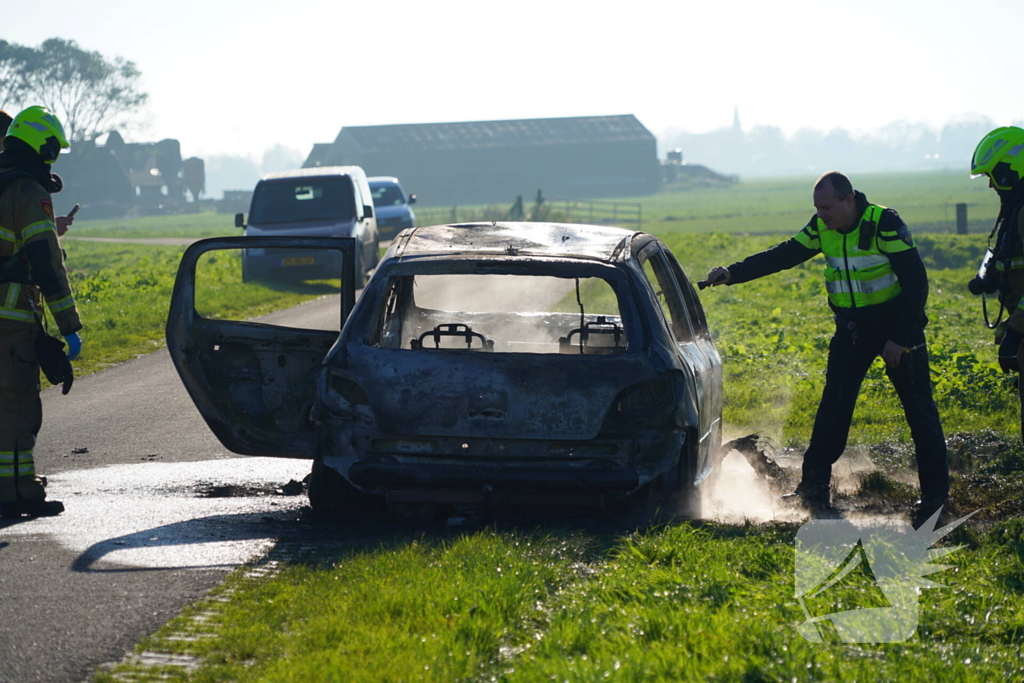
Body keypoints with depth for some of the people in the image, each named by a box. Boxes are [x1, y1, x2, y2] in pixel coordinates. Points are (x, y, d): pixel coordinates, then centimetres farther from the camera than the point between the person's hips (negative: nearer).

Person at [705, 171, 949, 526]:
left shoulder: (885, 224, -20)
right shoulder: (821, 228, -2)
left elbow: (916, 280, -19)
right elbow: (781, 256, 2)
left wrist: (901, 337, -20)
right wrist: (731, 274, -9)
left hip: (896, 324, -5)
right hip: (851, 330, 6)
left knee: (919, 410, -2)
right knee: (832, 409, 1)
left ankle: (935, 495, 4)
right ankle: (813, 488, 5)